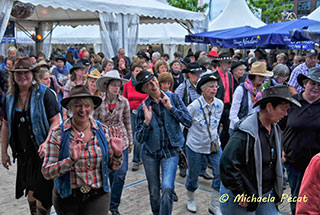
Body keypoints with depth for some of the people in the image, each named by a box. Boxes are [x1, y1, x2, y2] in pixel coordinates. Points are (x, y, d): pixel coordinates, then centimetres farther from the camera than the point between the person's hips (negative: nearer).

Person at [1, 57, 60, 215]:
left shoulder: (44, 94, -10)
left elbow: (55, 121, -12)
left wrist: (47, 143, -26)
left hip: (42, 153, -5)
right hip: (23, 153, 5)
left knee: (39, 194, -3)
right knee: (30, 193, 17)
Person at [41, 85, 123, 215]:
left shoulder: (103, 131, -2)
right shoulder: (58, 134, -8)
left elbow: (113, 167, 6)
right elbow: (46, 173, -13)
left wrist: (117, 154, -15)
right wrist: (71, 160, -27)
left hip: (98, 197, 1)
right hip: (66, 199, -1)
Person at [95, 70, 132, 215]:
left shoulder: (124, 102, -5)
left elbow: (127, 123, 4)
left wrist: (130, 142, 8)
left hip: (121, 141, 1)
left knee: (121, 173, -4)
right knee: (111, 174, 9)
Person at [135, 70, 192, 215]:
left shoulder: (173, 98, -5)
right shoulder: (142, 108, -6)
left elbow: (188, 122, -10)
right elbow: (139, 138, -6)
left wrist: (171, 108, -18)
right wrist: (147, 122, -23)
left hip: (170, 152, -1)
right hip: (150, 153, 1)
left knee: (167, 188, -21)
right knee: (154, 192, 13)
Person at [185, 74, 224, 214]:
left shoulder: (219, 104, -4)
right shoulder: (195, 106, -18)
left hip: (214, 145, 4)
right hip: (195, 146, -4)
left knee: (220, 174, -3)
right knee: (193, 175, 10)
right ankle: (190, 200, 38)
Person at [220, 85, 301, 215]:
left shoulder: (275, 130, 4)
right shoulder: (246, 133, -24)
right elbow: (227, 164, -26)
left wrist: (276, 189, 14)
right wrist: (240, 195, -19)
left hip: (267, 194, 8)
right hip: (241, 199, -7)